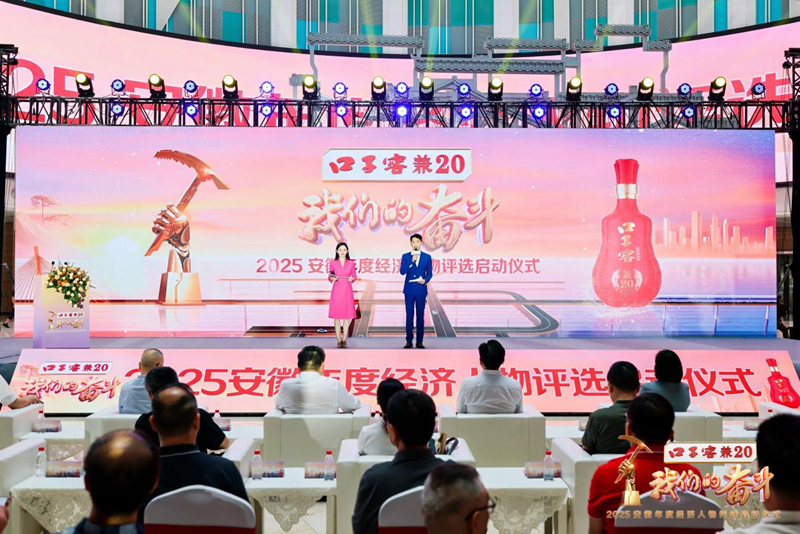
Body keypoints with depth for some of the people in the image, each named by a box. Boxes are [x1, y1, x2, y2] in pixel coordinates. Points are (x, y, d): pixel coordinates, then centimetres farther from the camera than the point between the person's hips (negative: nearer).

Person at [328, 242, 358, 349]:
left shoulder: (351, 263, 4)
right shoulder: (333, 263, 3)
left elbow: (354, 277, 10)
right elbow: (329, 277, 7)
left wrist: (352, 279, -12)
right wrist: (332, 278, -14)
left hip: (347, 291, 1)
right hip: (336, 290, -1)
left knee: (347, 315, 0)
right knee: (336, 315, 0)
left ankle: (344, 340, 8)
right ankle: (338, 340, 7)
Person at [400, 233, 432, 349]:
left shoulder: (427, 257, 6)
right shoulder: (406, 256, 5)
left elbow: (430, 273, 7)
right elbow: (402, 271, -6)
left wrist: (425, 280, -13)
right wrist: (412, 262, -14)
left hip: (421, 289, 0)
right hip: (409, 289, 0)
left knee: (420, 315, 2)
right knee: (409, 315, 0)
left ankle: (419, 341, 7)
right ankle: (409, 340, 5)